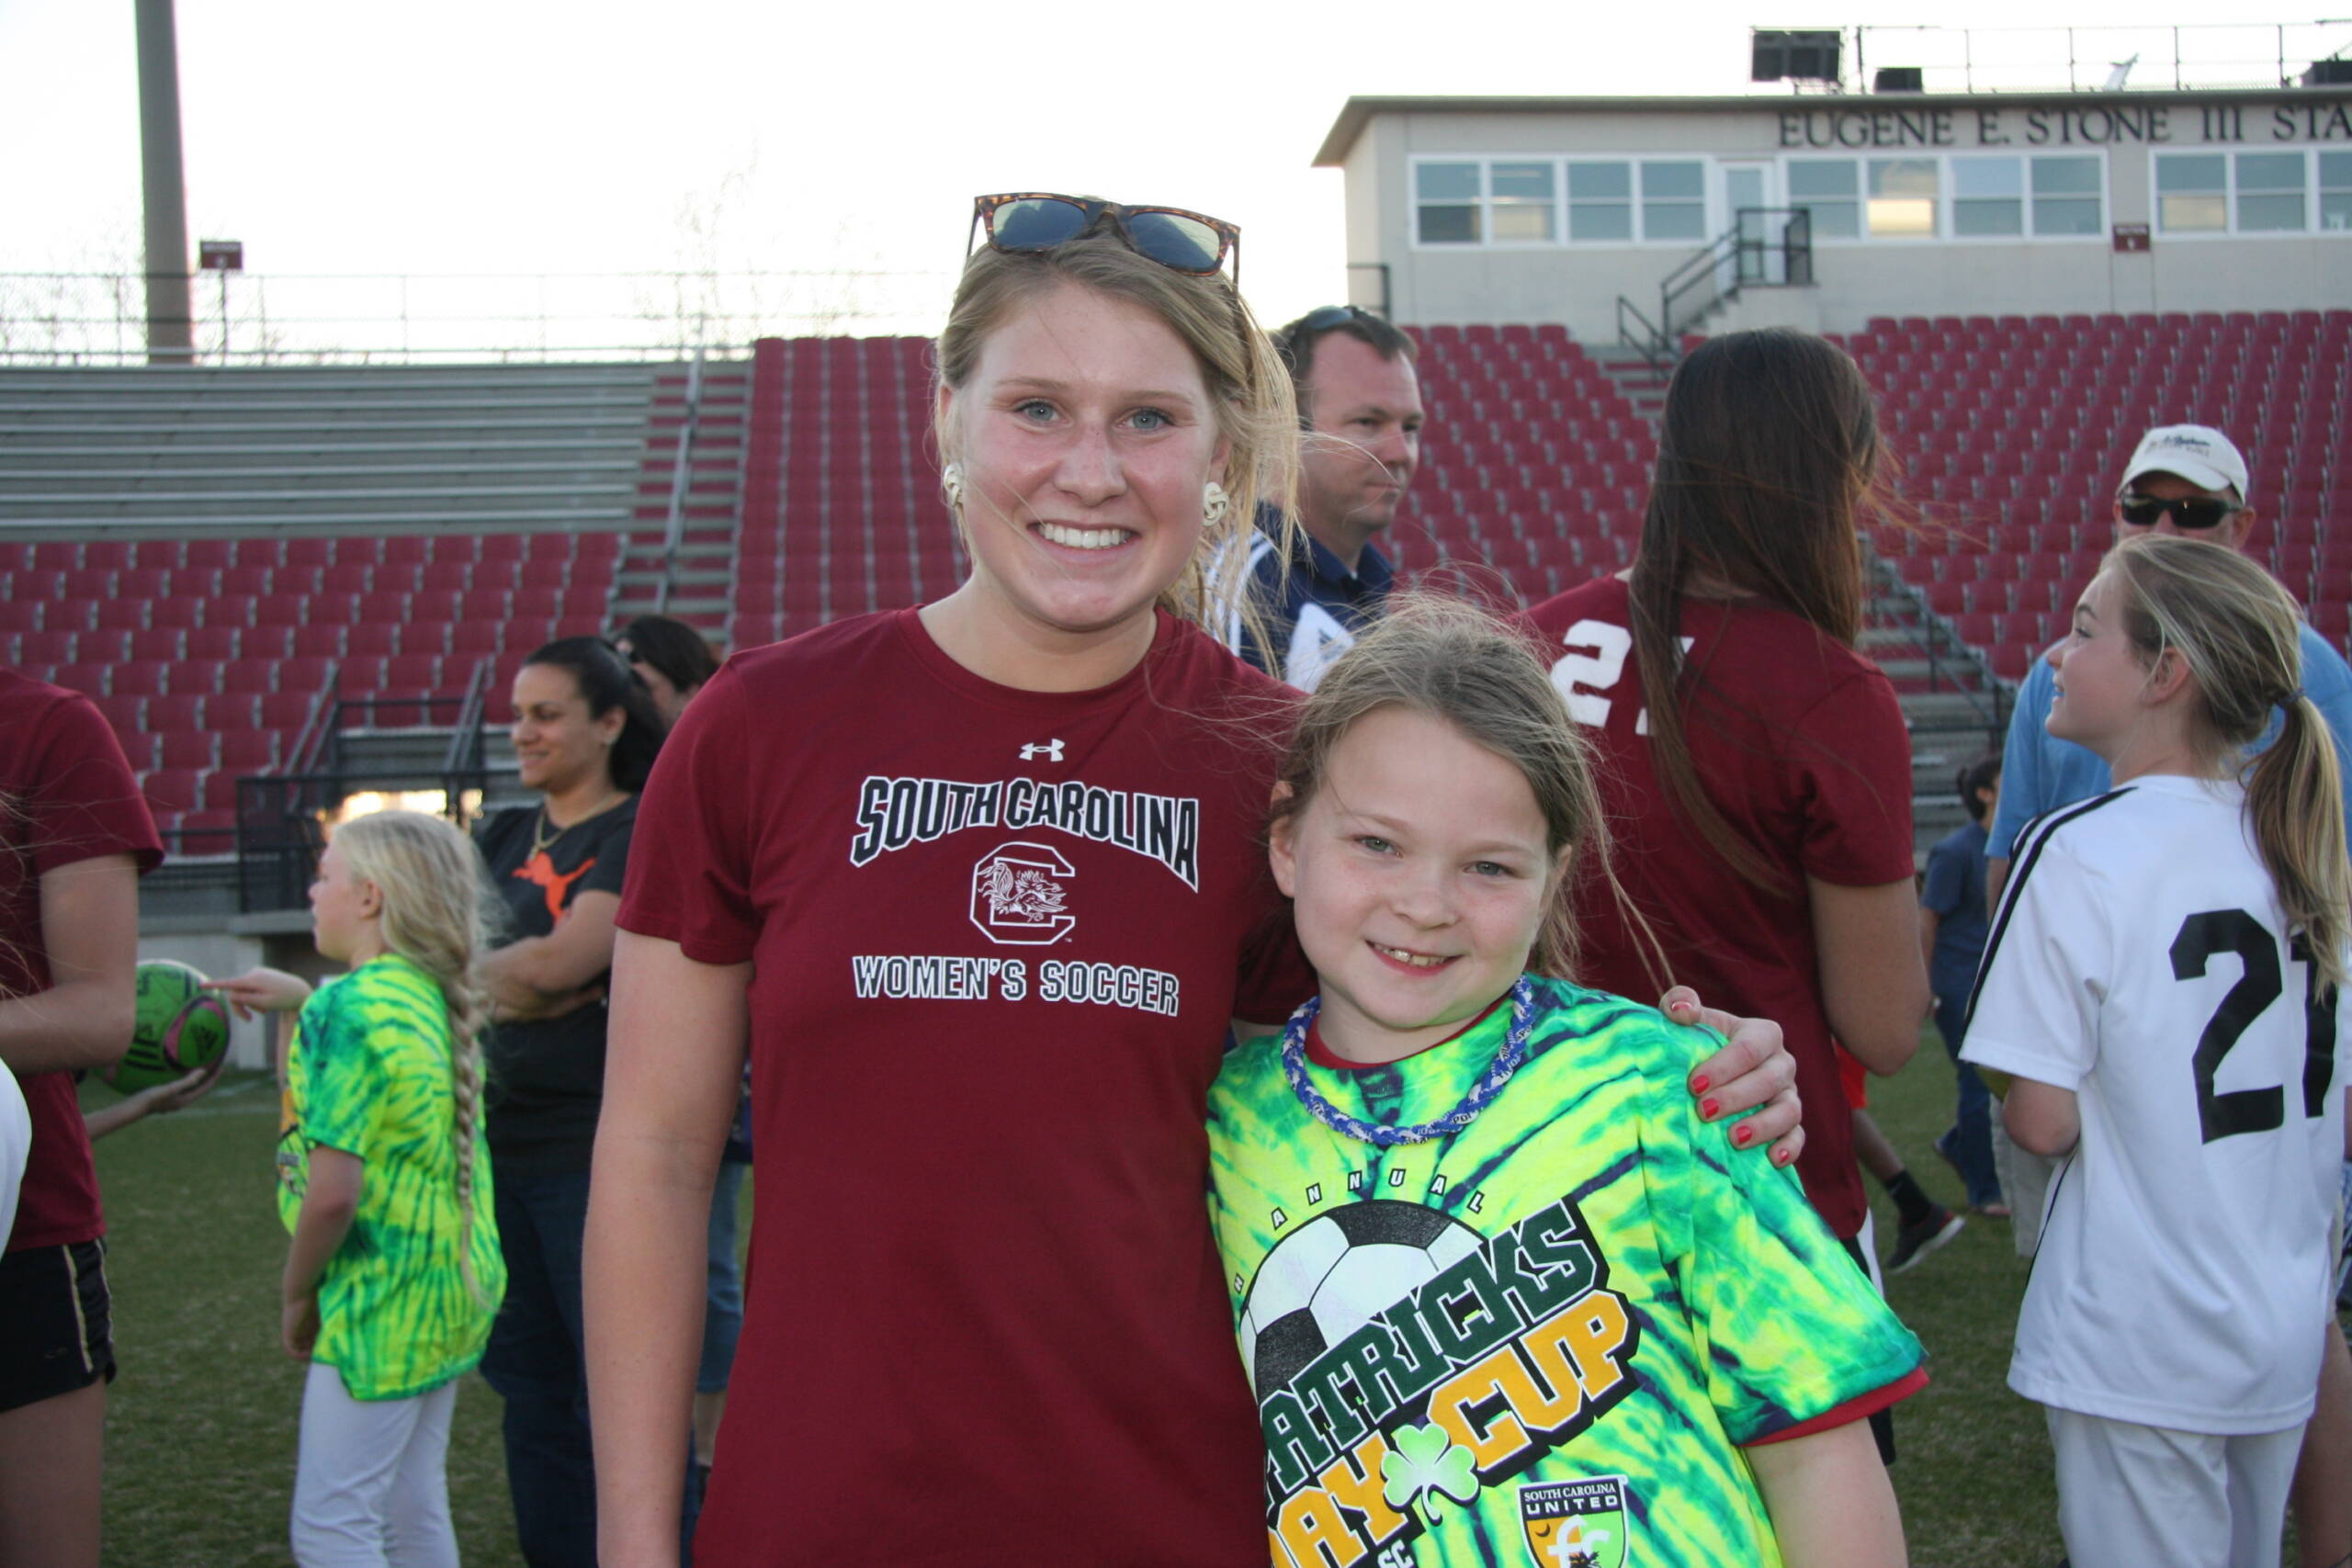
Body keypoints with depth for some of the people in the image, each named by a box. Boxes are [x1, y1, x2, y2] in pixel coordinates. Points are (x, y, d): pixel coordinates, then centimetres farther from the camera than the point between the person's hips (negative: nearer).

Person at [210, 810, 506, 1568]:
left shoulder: (346, 1008, -17)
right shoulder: (433, 997, 8)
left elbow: (333, 1192, -22)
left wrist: (296, 1294, -7)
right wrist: (300, 998, 31)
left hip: (382, 1300, -9)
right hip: (454, 1287, 9)